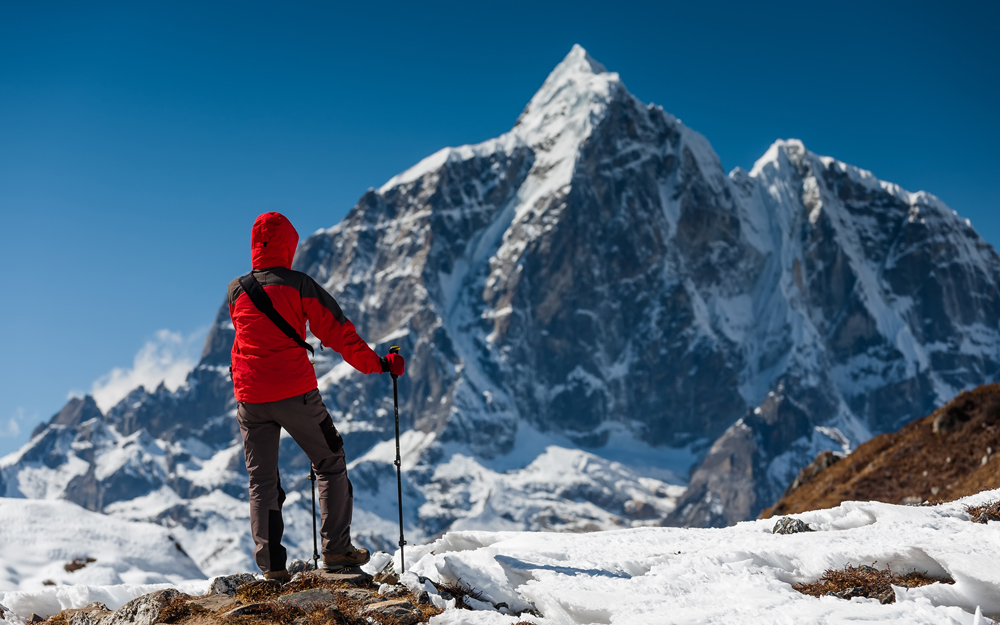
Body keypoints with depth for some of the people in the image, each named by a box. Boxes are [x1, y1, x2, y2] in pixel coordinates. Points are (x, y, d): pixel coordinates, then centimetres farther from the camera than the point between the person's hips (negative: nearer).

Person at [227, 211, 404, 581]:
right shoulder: (300, 286, -5)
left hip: (250, 398, 3)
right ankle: (336, 549, 9)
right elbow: (338, 332, -6)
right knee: (331, 465, 13)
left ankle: (271, 565, 5)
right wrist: (378, 364, 3)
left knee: (262, 481, 10)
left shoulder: (235, 290, 5)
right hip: (295, 393, -3)